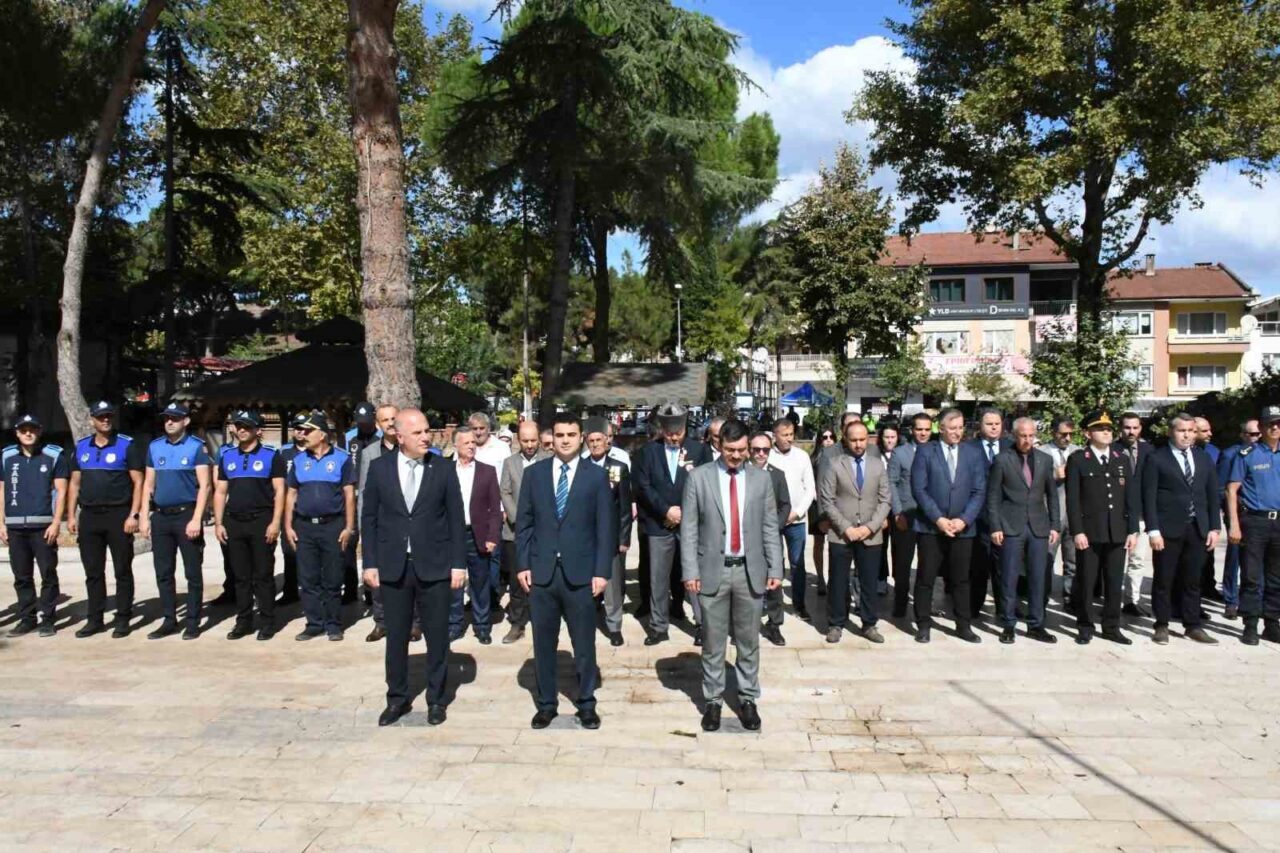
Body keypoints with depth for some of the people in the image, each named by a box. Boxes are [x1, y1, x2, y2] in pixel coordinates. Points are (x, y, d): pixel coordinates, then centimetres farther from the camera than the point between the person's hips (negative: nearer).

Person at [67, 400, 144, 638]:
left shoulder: (127, 445, -3)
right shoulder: (81, 447, 12)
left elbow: (138, 482, -6)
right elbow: (74, 483, 14)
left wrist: (133, 515, -13)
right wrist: (71, 516, 7)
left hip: (118, 514, -4)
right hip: (89, 516, 5)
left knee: (122, 570, 2)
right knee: (93, 571, 10)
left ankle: (123, 619, 8)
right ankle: (94, 619, 18)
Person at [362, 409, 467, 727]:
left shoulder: (443, 468, -2)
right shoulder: (379, 467, 1)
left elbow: (456, 519, 0)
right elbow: (369, 517, 5)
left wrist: (458, 564, -4)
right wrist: (370, 563, 0)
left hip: (434, 567, -1)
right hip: (393, 567, 1)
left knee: (437, 637, 8)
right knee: (396, 637, 11)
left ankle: (436, 699, 23)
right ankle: (397, 698, 27)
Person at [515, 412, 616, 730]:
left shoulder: (597, 476, 0)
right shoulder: (534, 473, 5)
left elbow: (605, 527, -1)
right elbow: (524, 523, 6)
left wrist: (602, 571, -7)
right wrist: (522, 565, -1)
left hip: (581, 572, -1)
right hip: (541, 571, 2)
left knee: (584, 643, 8)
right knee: (543, 643, 10)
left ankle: (586, 704, 23)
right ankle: (546, 704, 24)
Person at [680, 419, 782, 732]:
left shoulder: (761, 478, 3)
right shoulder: (699, 477, -3)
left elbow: (770, 527, 6)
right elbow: (688, 528, -3)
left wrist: (775, 569, 1)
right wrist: (690, 572, -8)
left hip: (750, 571, 2)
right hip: (713, 570, -1)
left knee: (748, 641, 11)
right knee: (713, 642, 9)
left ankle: (747, 699, 25)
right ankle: (713, 700, 23)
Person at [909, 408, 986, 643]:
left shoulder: (974, 452, 6)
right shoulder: (925, 451, -1)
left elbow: (979, 491, 2)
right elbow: (919, 489, -6)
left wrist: (964, 520, -9)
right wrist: (938, 519, -13)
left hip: (963, 527, 2)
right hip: (930, 527, -2)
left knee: (961, 579, 9)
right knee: (925, 578, 3)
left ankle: (963, 626, 20)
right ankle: (924, 625, 14)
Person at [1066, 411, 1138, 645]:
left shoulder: (1122, 460, 13)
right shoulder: (1077, 460, 0)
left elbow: (1132, 497, 10)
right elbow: (1072, 499, -5)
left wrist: (1133, 530, 3)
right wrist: (1077, 531, -12)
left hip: (1117, 532, 4)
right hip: (1089, 532, -4)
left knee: (1115, 583, 8)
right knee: (1085, 582, 3)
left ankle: (1112, 627, 19)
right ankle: (1085, 627, 14)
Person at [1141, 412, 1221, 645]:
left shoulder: (1203, 458, 11)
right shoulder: (1157, 459, -3)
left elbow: (1212, 495, 12)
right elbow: (1149, 498, -6)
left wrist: (1214, 527, 5)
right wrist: (1153, 530, -12)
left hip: (1198, 529, 4)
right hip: (1168, 530, -4)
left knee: (1193, 580, 9)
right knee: (1164, 580, 4)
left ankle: (1193, 626, 19)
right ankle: (1162, 626, 13)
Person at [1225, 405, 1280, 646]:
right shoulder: (1247, 454, -2)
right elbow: (1232, 490, -4)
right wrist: (1234, 525, -11)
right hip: (1254, 521, -4)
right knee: (1252, 577, 0)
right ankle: (1250, 626, 8)